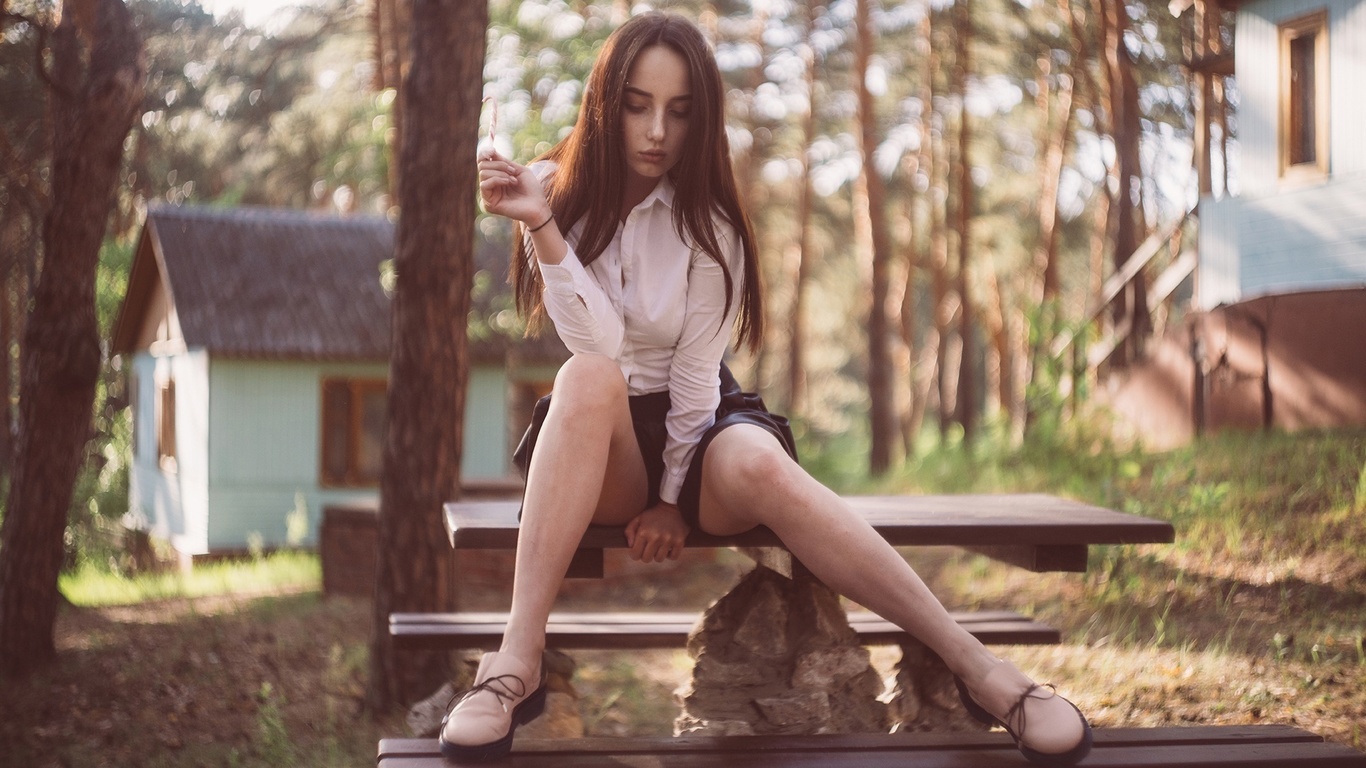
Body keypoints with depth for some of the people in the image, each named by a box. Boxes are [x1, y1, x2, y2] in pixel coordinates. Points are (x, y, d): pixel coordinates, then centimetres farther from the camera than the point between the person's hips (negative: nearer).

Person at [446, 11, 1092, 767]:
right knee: (588, 379, -35)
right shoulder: (560, 195, -5)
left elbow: (693, 372, -8)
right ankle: (517, 663, -41)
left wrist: (676, 496, -11)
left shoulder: (706, 221, -6)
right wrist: (540, 225, -30)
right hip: (598, 446, 0)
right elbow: (600, 346, -19)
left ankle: (977, 667, -36)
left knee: (755, 463, -36)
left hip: (694, 428, 0)